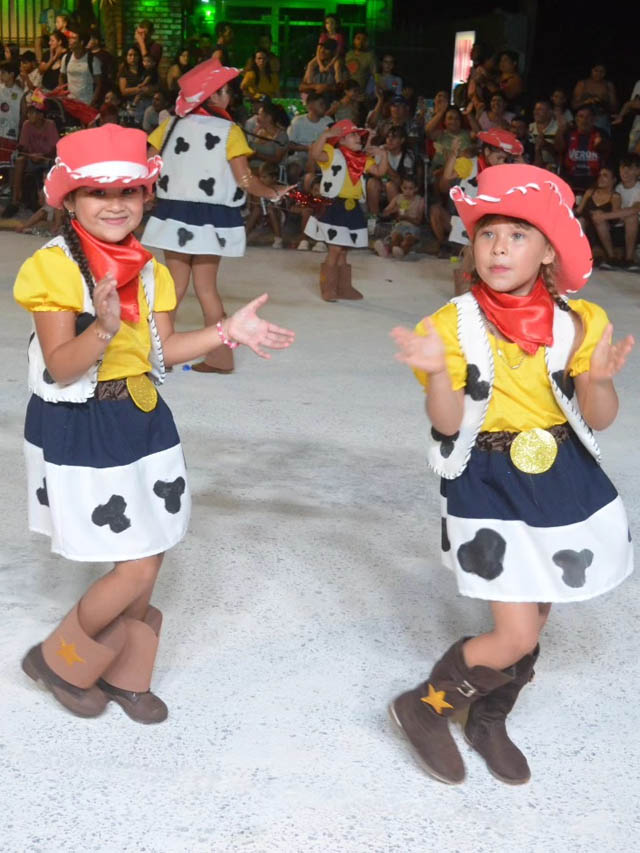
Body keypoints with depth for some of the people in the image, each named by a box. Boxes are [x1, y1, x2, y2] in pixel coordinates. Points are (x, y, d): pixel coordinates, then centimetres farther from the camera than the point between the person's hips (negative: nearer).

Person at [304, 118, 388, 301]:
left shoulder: (362, 159, 13)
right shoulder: (332, 154, -9)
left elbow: (380, 171, 15)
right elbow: (315, 154, -27)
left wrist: (383, 154, 3)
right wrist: (325, 135, -33)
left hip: (352, 209, 7)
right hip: (334, 207, -7)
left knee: (343, 252, 14)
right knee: (334, 251, -8)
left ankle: (344, 287, 21)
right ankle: (328, 289, 1)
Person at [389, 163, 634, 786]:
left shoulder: (579, 322, -5)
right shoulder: (455, 323, -11)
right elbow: (448, 425, -15)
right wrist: (437, 372, -33)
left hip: (564, 483, 4)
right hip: (489, 486, -3)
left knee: (530, 622, 14)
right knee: (515, 637, -8)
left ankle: (489, 721, 39)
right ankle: (423, 708, 17)